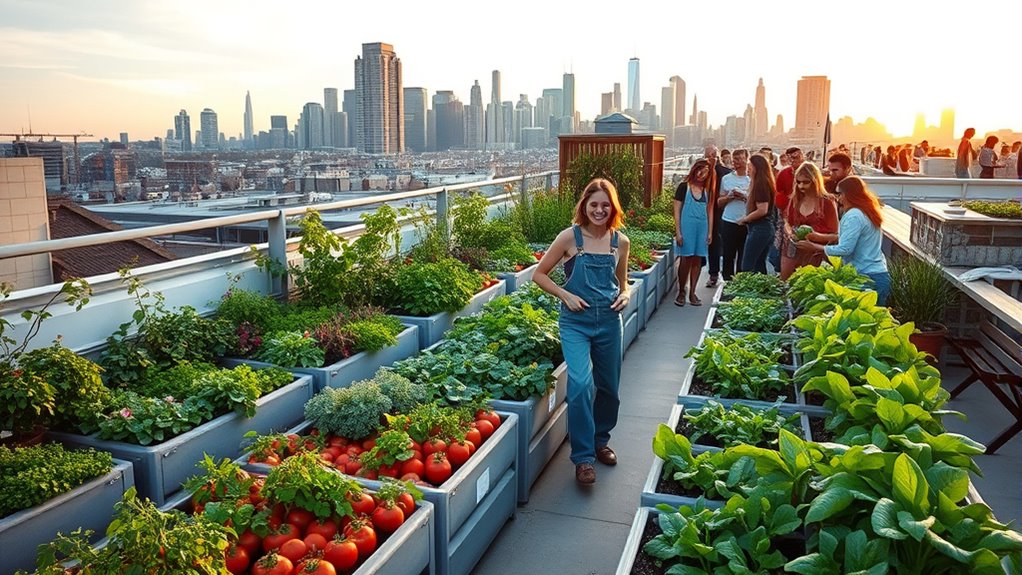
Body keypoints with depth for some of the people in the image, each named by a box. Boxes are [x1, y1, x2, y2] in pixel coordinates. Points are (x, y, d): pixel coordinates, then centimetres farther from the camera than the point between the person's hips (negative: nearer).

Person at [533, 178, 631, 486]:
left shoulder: (620, 241, 4)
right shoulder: (570, 237, -7)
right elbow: (539, 274, -1)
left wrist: (625, 295, -3)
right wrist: (566, 295, -12)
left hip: (609, 322, 4)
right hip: (575, 322, -4)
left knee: (608, 386, 14)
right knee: (580, 383, -20)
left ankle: (600, 440, 39)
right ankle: (583, 457, -7)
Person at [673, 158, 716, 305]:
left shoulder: (707, 190, 11)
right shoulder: (684, 187, -2)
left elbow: (709, 211, 13)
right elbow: (677, 211, -3)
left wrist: (710, 232, 8)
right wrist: (678, 232, -9)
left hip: (702, 228, 4)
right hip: (687, 227, -4)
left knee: (697, 261, 6)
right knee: (686, 260, -4)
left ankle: (692, 293, 14)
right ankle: (681, 292, 7)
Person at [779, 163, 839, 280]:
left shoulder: (827, 202, -6)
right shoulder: (795, 200, 8)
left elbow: (834, 234, -4)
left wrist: (816, 235, -21)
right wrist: (790, 233, -3)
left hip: (814, 252, -4)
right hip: (792, 250, 4)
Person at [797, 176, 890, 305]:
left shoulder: (853, 216, -16)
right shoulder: (867, 212, 14)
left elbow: (845, 249, -19)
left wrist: (814, 247, -10)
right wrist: (822, 237, 17)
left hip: (868, 277, -10)